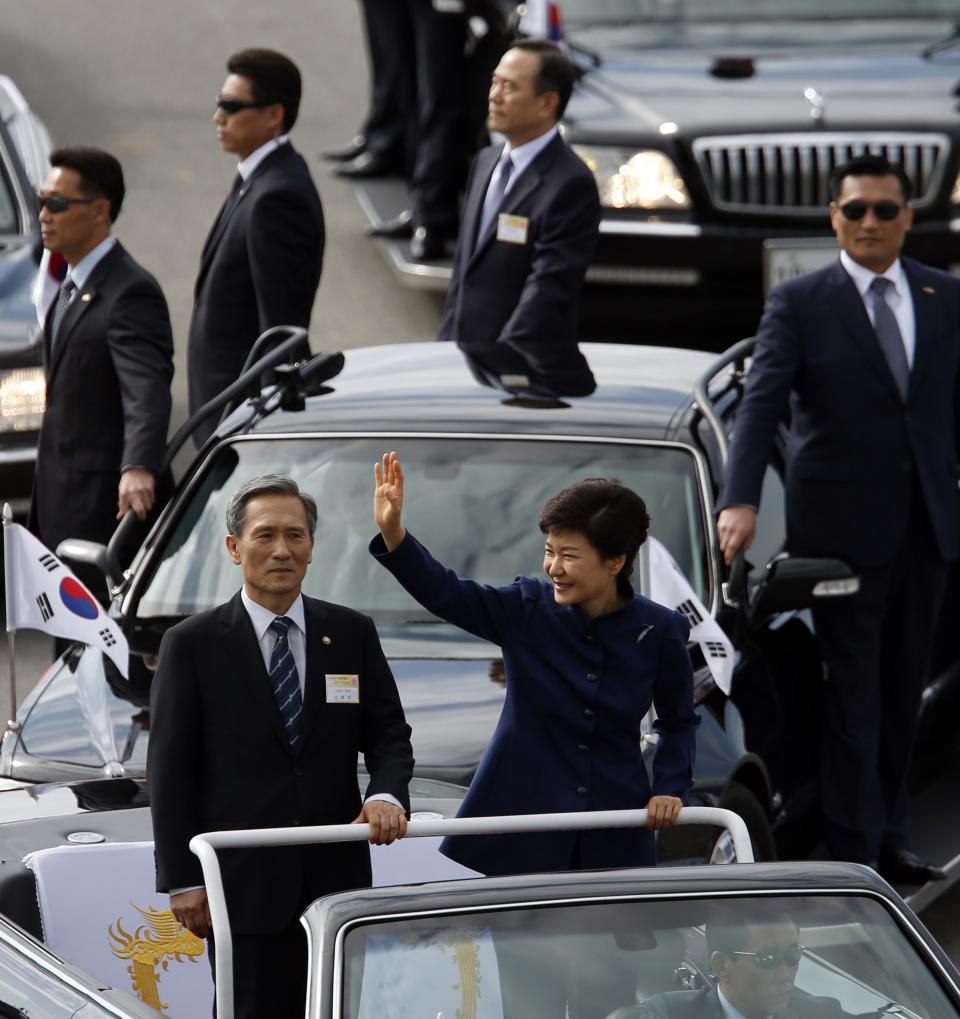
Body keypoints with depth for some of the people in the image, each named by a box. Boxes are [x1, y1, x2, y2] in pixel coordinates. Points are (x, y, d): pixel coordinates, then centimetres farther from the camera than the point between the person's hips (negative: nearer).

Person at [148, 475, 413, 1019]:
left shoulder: (353, 634, 8)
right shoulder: (192, 644, 0)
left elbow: (389, 734, 10)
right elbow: (170, 771, -1)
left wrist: (387, 795, -13)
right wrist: (182, 881, -5)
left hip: (337, 876, 3)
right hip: (242, 885, -2)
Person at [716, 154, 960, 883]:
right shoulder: (800, 304, -4)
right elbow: (760, 405, -13)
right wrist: (740, 501, -26)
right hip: (841, 528, -4)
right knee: (852, 693, 0)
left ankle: (889, 840, 23)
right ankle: (852, 851, 6)